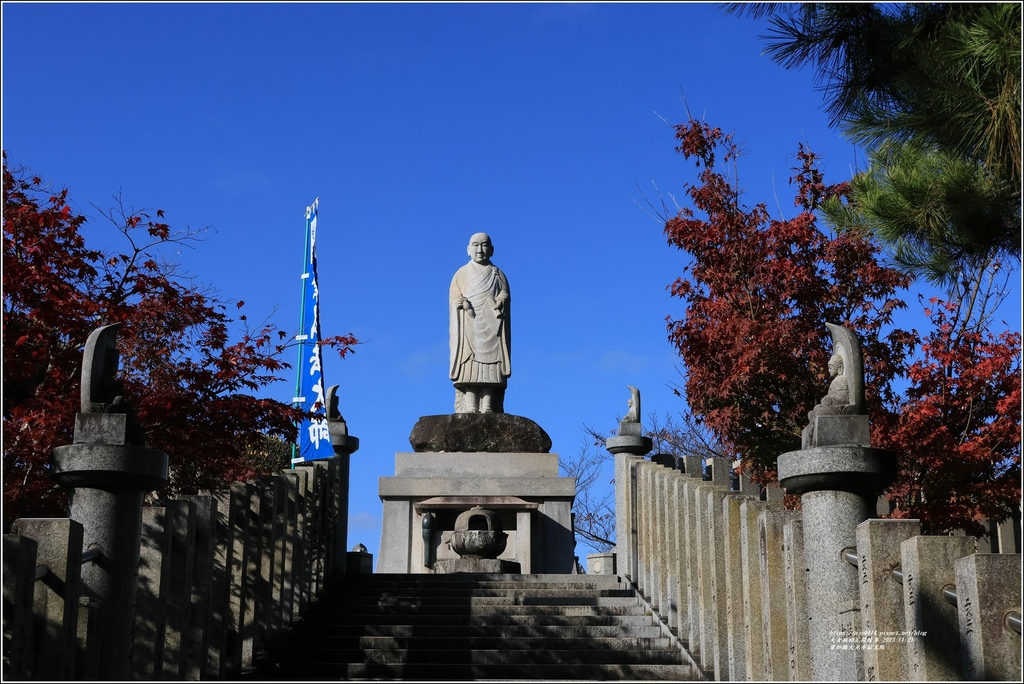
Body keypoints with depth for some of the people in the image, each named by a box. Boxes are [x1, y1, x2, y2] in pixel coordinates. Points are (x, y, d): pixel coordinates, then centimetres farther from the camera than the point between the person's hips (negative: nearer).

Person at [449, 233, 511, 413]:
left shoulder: (498, 275, 18)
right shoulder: (461, 275, 16)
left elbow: (505, 295, 5)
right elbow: (454, 298, 5)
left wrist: (500, 301, -18)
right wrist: (462, 303, -17)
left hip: (491, 329, 0)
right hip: (468, 328, 0)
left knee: (491, 366, -13)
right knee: (469, 365, -14)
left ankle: (488, 406, -21)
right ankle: (470, 406, -23)